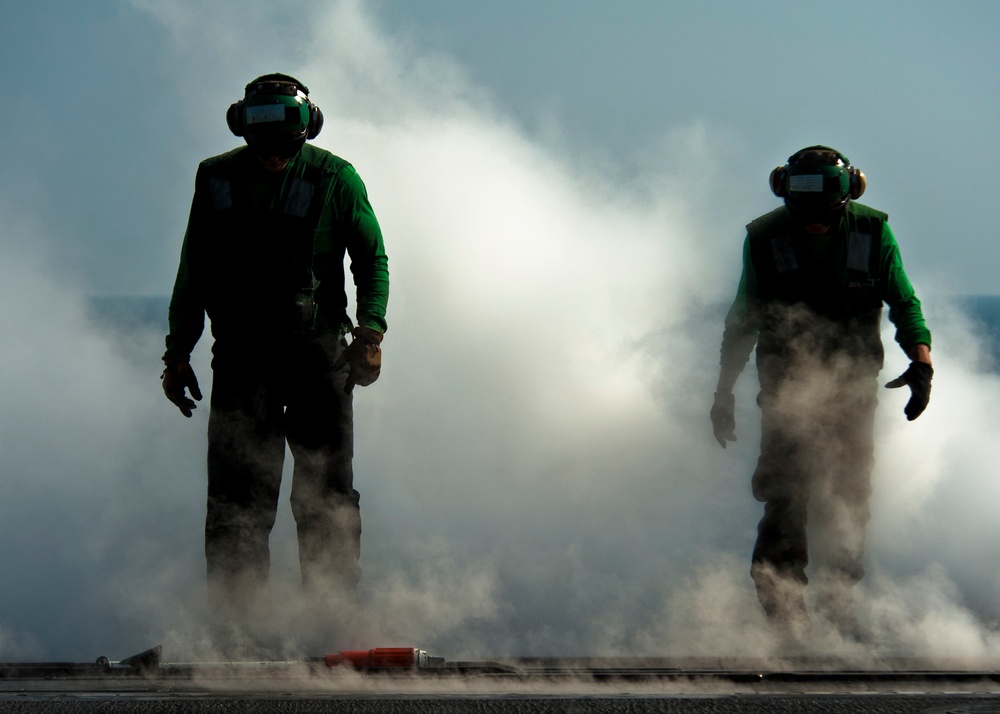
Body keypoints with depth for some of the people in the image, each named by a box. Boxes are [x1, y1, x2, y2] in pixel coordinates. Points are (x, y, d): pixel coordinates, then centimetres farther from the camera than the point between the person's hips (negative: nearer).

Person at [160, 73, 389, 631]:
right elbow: (192, 273, 15)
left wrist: (371, 331, -10)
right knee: (236, 501, -3)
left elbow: (372, 259, 4)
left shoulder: (335, 179, 1)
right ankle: (236, 623, 0)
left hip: (318, 355, -1)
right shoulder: (217, 178, 7)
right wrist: (178, 351, 11)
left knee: (327, 497, -1)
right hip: (241, 356, 1)